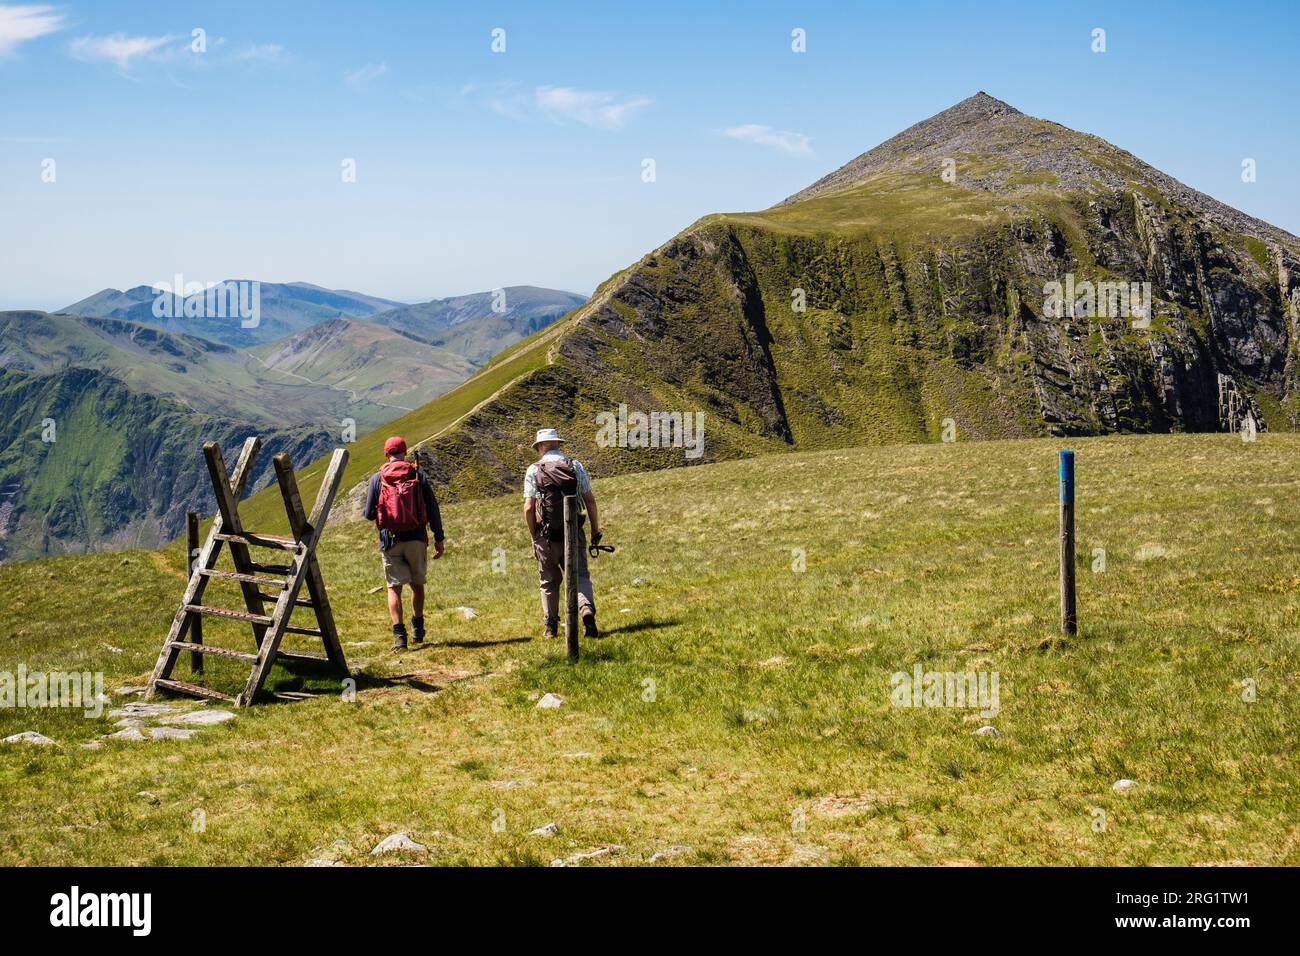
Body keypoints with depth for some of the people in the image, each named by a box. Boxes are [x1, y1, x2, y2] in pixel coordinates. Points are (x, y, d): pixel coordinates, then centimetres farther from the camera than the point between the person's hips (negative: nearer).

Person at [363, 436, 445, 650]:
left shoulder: (378, 478, -1)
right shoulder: (418, 474, 0)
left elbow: (369, 514, 1)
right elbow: (432, 508, -2)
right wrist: (439, 538, 4)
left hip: (390, 540, -1)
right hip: (416, 538, 1)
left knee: (394, 587, 2)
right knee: (417, 583, 18)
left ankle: (399, 634, -12)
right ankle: (418, 629, 29)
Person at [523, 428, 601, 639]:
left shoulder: (534, 470, -3)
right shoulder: (576, 466, 3)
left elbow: (528, 508, -8)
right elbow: (590, 500, 1)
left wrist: (533, 535, 4)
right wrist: (595, 529, 9)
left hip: (546, 535, -1)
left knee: (549, 581, 12)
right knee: (580, 576, 5)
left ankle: (551, 626, 15)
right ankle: (587, 608, -21)